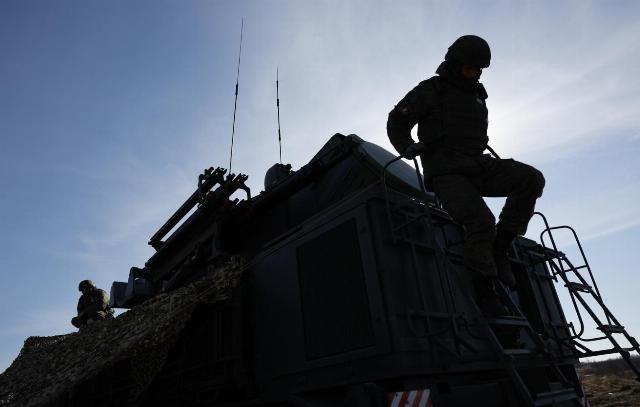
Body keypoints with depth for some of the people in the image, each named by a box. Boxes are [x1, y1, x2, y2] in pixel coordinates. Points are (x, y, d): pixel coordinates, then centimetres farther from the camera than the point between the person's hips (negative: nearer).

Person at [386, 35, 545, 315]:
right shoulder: (430, 91, 2)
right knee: (481, 222, -29)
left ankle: (499, 247, -12)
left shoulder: (477, 95, 21)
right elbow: (397, 122, 6)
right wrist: (407, 147, -11)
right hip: (445, 173, -6)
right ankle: (485, 296, -16)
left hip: (477, 169, 6)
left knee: (531, 178, -19)